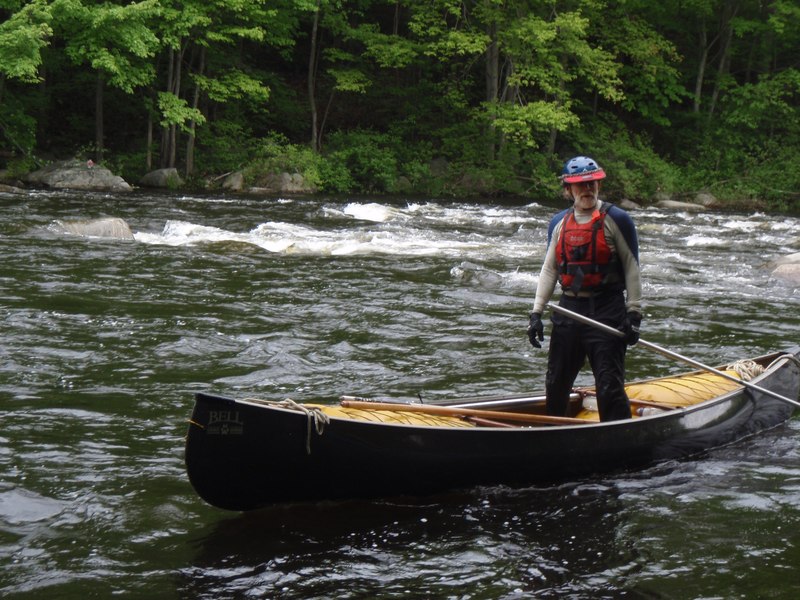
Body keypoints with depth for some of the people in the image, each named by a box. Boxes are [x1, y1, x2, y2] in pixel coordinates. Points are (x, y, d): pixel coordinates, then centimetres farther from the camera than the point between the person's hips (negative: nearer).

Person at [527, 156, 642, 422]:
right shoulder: (559, 223, 11)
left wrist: (633, 314, -9)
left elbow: (632, 268, -4)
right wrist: (536, 313, 6)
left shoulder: (616, 219, -3)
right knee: (556, 383, 13)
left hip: (607, 311, -5)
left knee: (609, 387, -8)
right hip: (569, 310, 5)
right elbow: (549, 270, 13)